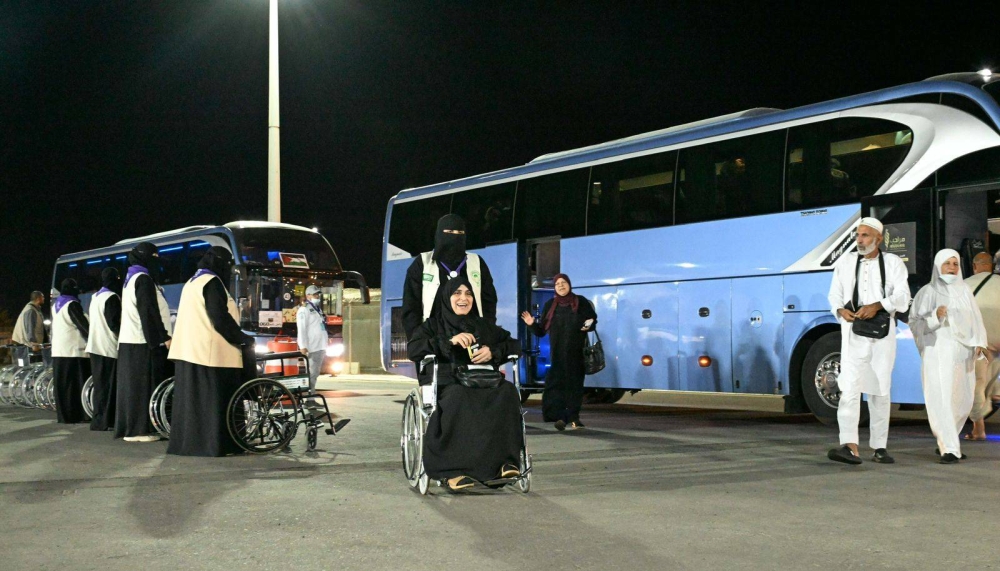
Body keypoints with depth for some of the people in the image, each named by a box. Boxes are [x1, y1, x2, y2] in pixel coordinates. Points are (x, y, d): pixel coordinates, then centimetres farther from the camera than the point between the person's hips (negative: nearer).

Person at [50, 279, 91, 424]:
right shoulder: (72, 304, -11)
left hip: (57, 351, 8)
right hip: (74, 351, -8)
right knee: (76, 384, -6)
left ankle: (63, 415, 10)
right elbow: (82, 325, -15)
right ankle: (78, 415, -7)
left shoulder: (55, 305, 16)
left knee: (62, 384, 9)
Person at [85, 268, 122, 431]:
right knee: (107, 386, -7)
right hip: (108, 348, -9)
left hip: (95, 346, 9)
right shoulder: (112, 297, -12)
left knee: (101, 385, 12)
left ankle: (100, 420, 14)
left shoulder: (95, 297, 17)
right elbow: (114, 323, -16)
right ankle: (101, 422, -9)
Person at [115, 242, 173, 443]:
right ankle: (139, 430, -9)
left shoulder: (130, 278, 18)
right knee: (144, 386, -8)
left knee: (132, 385, 10)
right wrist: (164, 338, -17)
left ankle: (128, 427, 13)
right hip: (144, 343, -10)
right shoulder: (143, 279, -12)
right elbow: (150, 312, -18)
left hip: (129, 340, 10)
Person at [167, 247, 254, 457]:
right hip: (209, 352, -9)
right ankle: (214, 444, -7)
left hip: (187, 352, 9)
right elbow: (221, 319, -16)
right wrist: (243, 338, -5)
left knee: (190, 400, 10)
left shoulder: (191, 283, 20)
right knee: (213, 401, -7)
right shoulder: (212, 282, -9)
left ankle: (185, 442, 11)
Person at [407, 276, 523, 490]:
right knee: (460, 398, -40)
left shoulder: (484, 326, 26)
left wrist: (493, 351, -1)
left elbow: (515, 346, 20)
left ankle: (504, 462, -35)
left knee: (507, 392, -32)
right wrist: (449, 341, -11)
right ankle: (455, 470, -41)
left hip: (483, 383, 3)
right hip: (446, 384, -3)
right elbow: (412, 350, -1)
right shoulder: (433, 325, 17)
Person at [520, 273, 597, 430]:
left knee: (574, 382, 0)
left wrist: (588, 326, -9)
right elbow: (542, 331, 9)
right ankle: (559, 416, -10)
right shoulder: (550, 305, 9)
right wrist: (532, 324, -10)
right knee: (556, 382, -8)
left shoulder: (581, 302, 5)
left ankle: (573, 417, 5)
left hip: (576, 352, -1)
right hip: (557, 352, 1)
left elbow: (593, 319, 12)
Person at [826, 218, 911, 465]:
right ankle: (850, 446, -24)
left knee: (880, 390, 7)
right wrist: (841, 310, -12)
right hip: (854, 332, 0)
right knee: (849, 387, -15)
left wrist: (877, 306, -21)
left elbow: (902, 295, -5)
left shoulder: (892, 263, 6)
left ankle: (879, 447, 15)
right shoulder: (845, 262, 11)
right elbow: (834, 294, 9)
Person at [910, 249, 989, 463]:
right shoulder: (928, 292, 1)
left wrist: (979, 342, -2)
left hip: (962, 353, 5)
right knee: (942, 400, -12)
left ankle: (945, 441, 27)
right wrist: (935, 316, -19)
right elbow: (915, 323, -2)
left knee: (963, 401, 9)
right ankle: (950, 449, -13)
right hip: (937, 352, -5)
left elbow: (975, 319, 13)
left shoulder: (965, 291, 15)